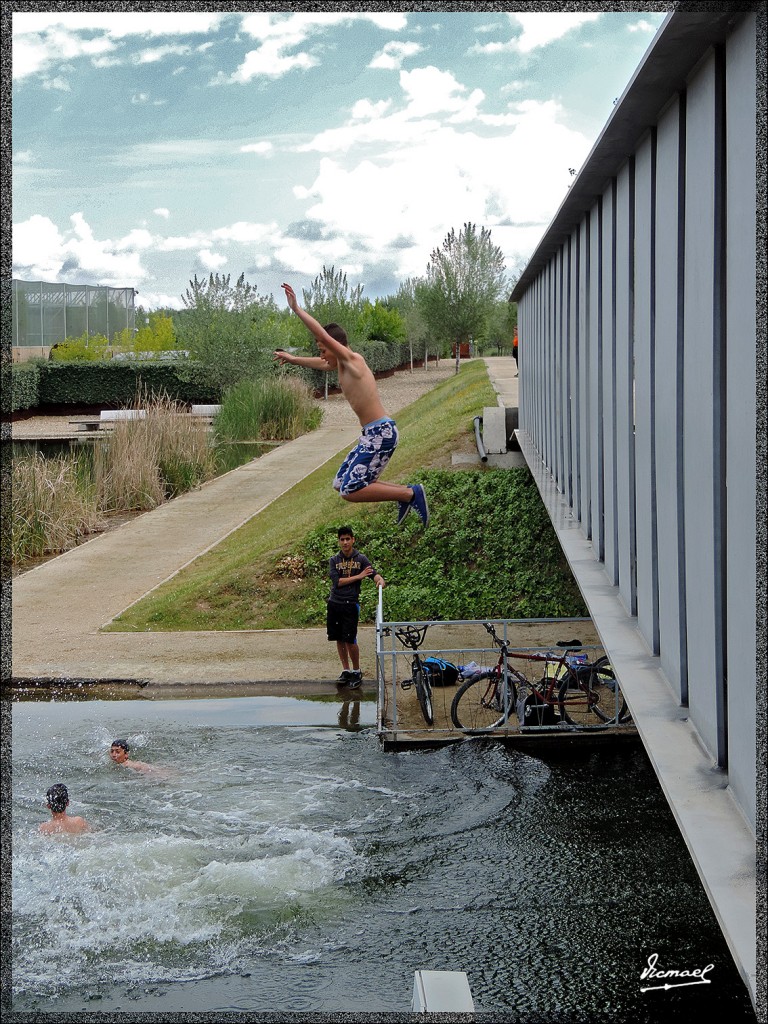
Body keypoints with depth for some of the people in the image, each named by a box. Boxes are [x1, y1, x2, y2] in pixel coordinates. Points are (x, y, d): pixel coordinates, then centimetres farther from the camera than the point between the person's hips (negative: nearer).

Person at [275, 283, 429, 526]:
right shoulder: (340, 365, 14)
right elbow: (319, 363, 37)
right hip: (371, 434, 10)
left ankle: (412, 493, -8)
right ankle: (405, 492, 15)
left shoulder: (352, 360, -12)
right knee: (341, 485, 15)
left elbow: (323, 335, -24)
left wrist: (296, 309, -21)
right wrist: (292, 359, 50)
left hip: (381, 433, -10)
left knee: (350, 491, -14)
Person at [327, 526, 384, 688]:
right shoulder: (334, 560, 4)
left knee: (350, 640, -8)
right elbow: (337, 581, -7)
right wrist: (358, 576, -13)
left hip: (350, 604, -3)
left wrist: (379, 579, -33)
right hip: (334, 603, 3)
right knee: (339, 640, 9)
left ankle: (357, 672, 8)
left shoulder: (361, 559, 1)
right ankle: (346, 671, 22)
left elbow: (374, 573, -10)